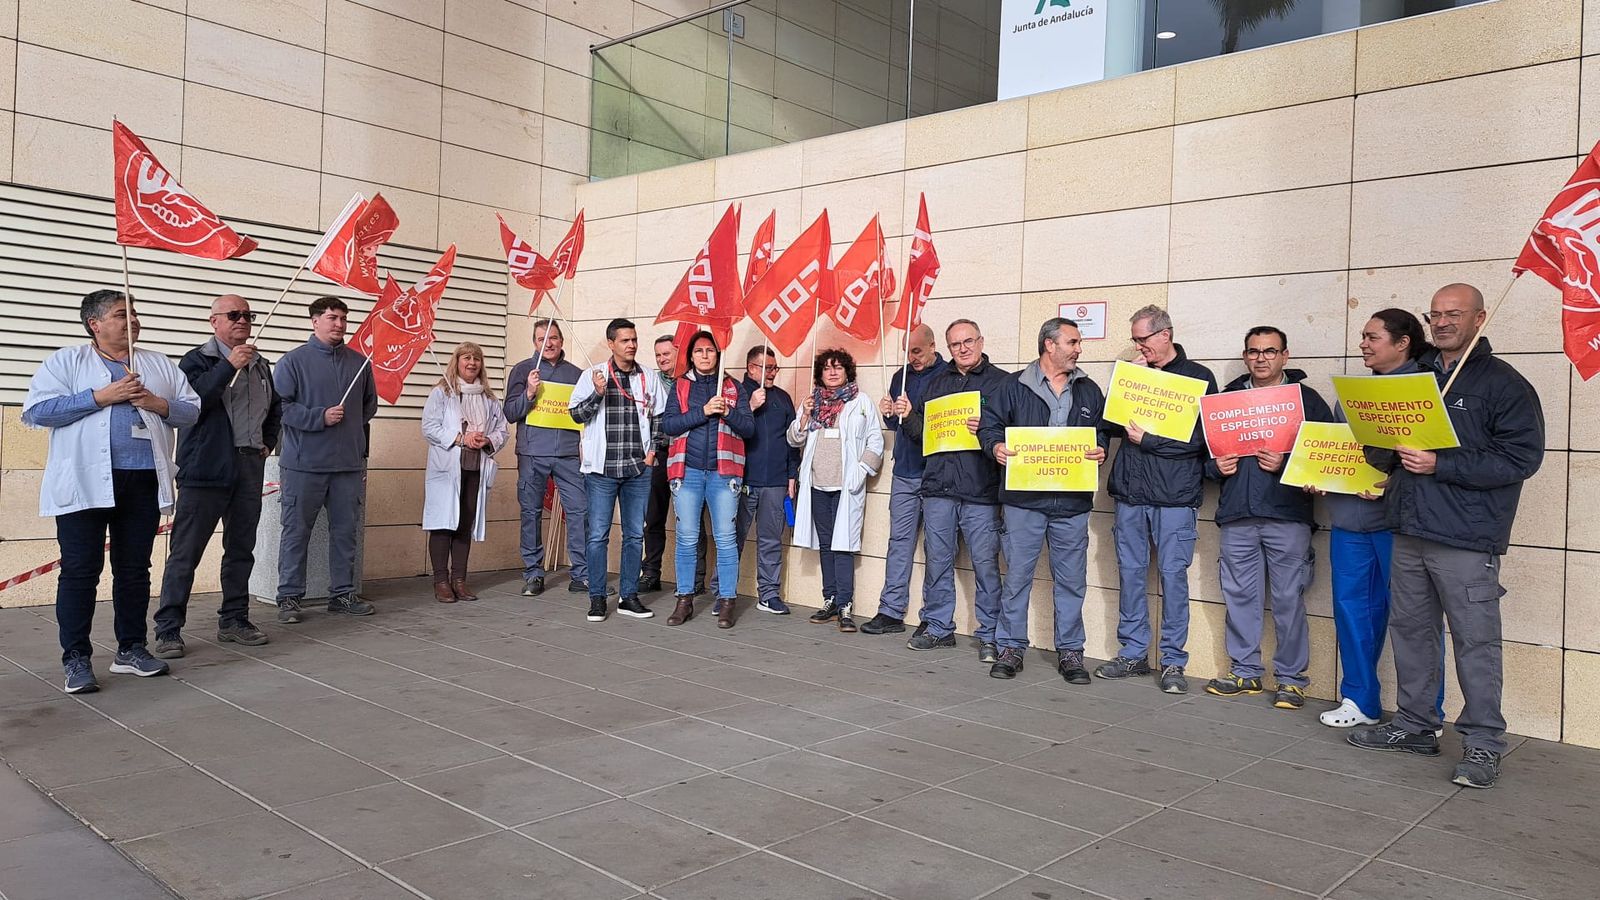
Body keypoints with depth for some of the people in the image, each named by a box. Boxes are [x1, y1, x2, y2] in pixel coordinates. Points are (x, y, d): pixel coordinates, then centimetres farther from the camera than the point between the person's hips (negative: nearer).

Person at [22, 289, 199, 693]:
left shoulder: (160, 365, 15)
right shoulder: (65, 361, 3)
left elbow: (192, 410, 12)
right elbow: (35, 411, -7)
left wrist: (159, 404, -8)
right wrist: (100, 397, -13)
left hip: (143, 482, 4)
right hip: (86, 484, -4)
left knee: (135, 569, 10)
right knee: (80, 571, -1)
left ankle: (130, 649, 20)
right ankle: (76, 659, 7)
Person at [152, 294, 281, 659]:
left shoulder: (260, 366, 16)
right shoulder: (197, 360, -2)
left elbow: (274, 408, 31)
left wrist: (268, 441, 19)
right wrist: (229, 366, -21)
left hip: (250, 467, 6)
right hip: (207, 467, -6)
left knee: (241, 549, 12)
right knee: (186, 551, -4)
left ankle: (234, 621, 22)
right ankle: (168, 629, 1)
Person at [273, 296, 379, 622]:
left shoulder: (359, 362, 11)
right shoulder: (293, 360, -1)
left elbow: (370, 403, 23)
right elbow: (281, 405, -8)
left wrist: (351, 425, 13)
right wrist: (320, 417, -15)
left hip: (349, 463, 4)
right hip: (304, 463, -4)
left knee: (346, 531, 9)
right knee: (296, 531, 3)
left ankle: (343, 594, 19)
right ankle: (289, 596, 11)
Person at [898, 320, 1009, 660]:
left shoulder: (1002, 381, 3)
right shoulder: (938, 381, 17)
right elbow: (921, 432, 19)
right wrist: (908, 416, 1)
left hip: (981, 492, -4)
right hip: (938, 487, 5)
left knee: (986, 563, -2)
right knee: (937, 560, 10)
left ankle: (990, 635, 9)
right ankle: (937, 626, 22)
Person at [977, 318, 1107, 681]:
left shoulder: (1088, 390, 13)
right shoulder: (1013, 386, 4)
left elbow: (1102, 432, 16)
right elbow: (989, 424, 5)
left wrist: (1100, 451, -5)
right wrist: (995, 446, -15)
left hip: (1072, 501, 3)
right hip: (1023, 498, -2)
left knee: (1071, 580, 7)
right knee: (1017, 575, 2)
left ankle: (1070, 651, 19)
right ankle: (1011, 647, 15)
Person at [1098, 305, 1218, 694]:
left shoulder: (1198, 377, 0)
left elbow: (1201, 437, -8)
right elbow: (1110, 424, 8)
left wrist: (1147, 439, -10)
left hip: (1174, 495, -5)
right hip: (1130, 490, 5)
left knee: (1173, 574, -2)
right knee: (1130, 572, 8)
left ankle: (1173, 661, 6)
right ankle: (1133, 653, 18)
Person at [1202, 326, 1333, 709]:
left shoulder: (1307, 399, 4)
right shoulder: (1227, 398, 15)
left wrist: (1286, 464, -15)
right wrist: (1215, 467, -1)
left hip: (1287, 517, -3)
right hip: (1237, 515, 3)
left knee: (1288, 599, 0)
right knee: (1240, 596, 8)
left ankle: (1291, 678, 11)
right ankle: (1245, 671, 20)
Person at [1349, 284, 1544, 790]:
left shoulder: (1504, 384, -4)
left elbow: (1522, 457, -13)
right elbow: (1386, 445, 25)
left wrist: (1440, 464, -18)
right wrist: (1388, 454, 1)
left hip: (1466, 539, -7)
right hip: (1408, 531, 7)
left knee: (1476, 639, -2)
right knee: (1410, 629, 12)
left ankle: (1483, 742, 8)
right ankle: (1415, 725, 24)